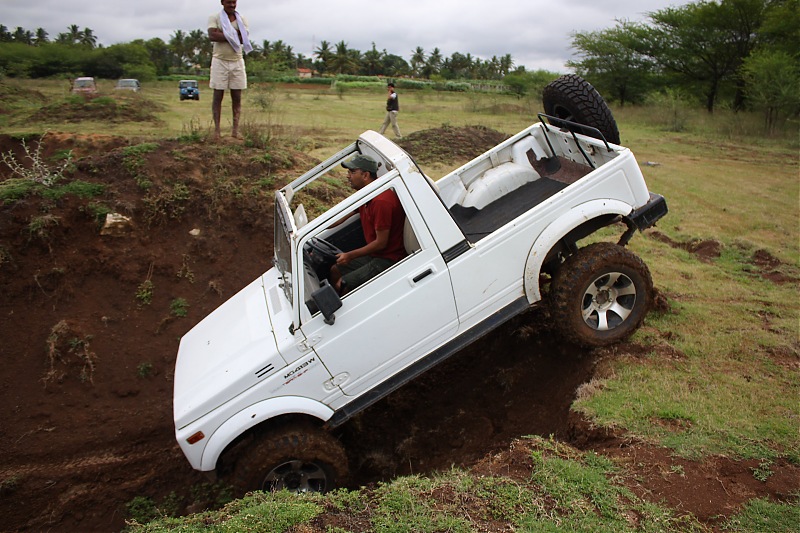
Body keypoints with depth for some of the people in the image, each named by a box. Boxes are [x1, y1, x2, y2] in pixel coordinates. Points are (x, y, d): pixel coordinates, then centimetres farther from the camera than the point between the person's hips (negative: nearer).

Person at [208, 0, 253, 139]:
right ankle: (216, 129, 1)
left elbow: (245, 39, -8)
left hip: (237, 61, 3)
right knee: (218, 96, -1)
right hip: (219, 61, -2)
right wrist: (234, 35, -14)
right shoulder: (214, 18, 1)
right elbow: (212, 36, -16)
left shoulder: (241, 20, 8)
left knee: (237, 97, 1)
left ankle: (236, 129, 4)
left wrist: (222, 33, -14)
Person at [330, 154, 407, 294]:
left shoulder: (381, 201, -27)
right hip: (373, 253, 10)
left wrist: (350, 255, -15)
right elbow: (340, 218, 14)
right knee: (335, 270, 14)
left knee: (342, 285, -15)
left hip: (388, 259, -10)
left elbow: (381, 242, -23)